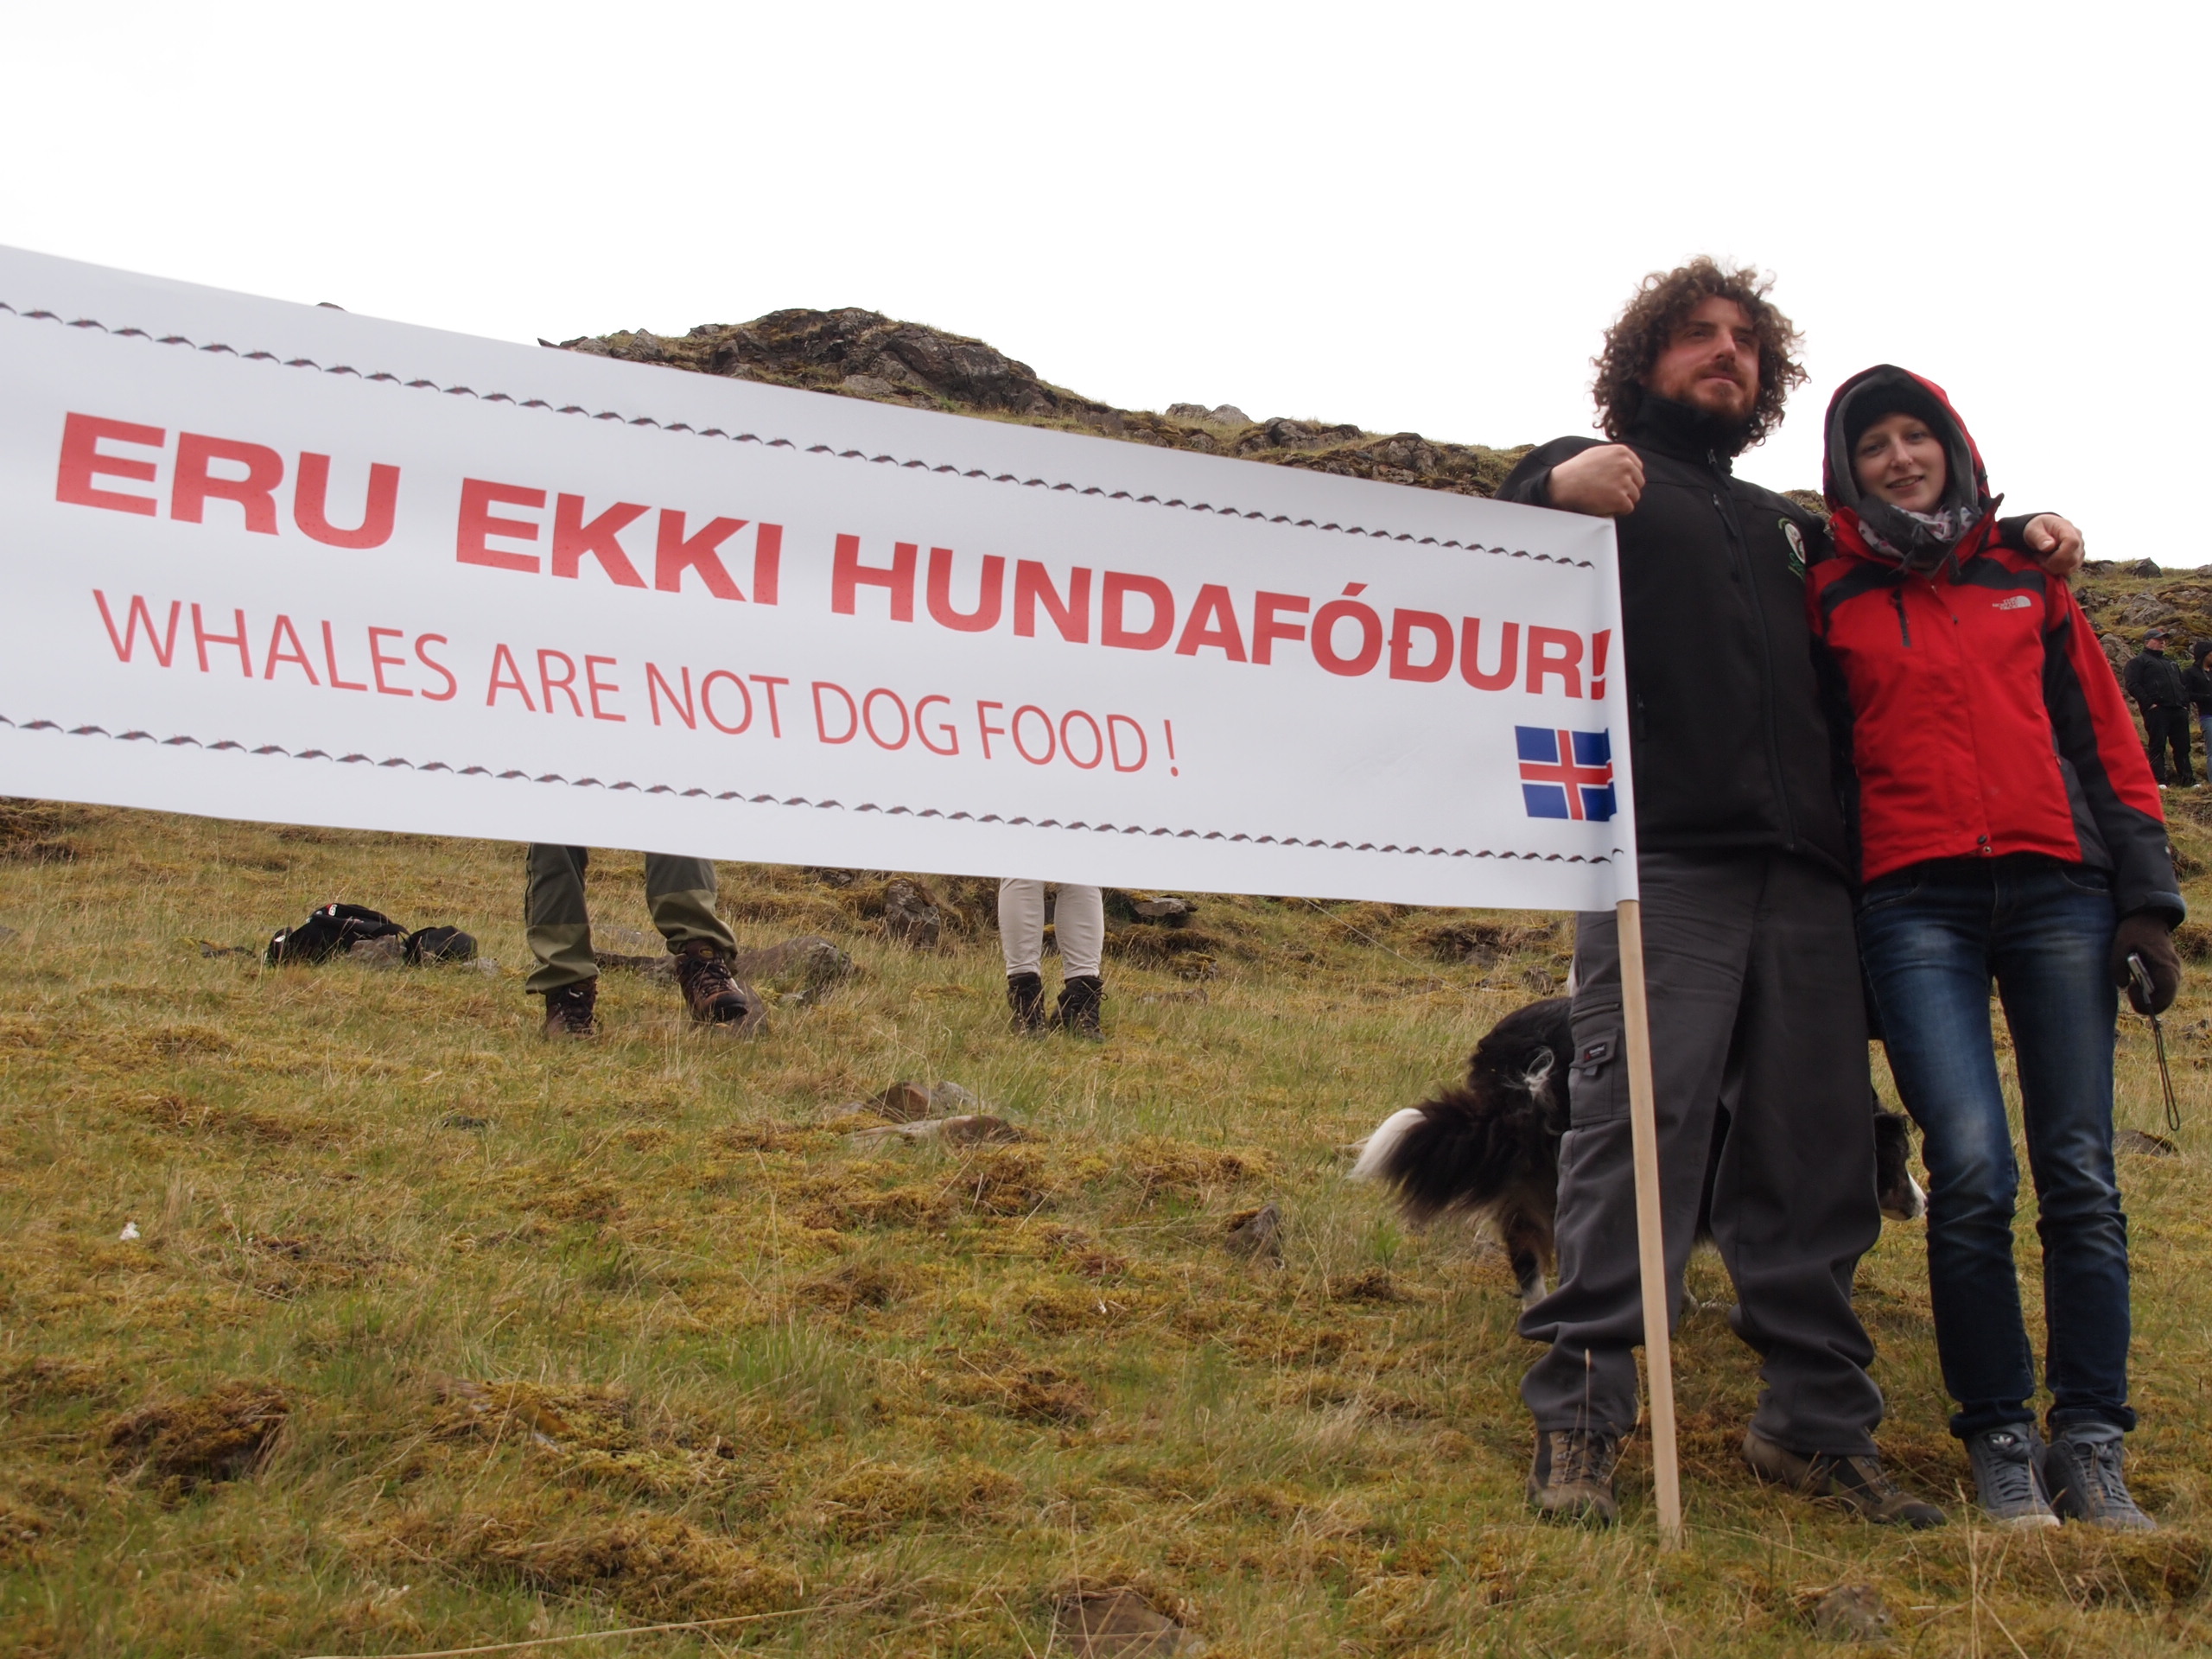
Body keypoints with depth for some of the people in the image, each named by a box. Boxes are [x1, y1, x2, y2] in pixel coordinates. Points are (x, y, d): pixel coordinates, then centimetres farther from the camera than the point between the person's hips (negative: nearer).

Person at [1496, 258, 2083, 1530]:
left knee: (1816, 1151, 6)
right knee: (1639, 1126, -12)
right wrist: (1553, 492, -26)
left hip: (1807, 876, 6)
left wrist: (2015, 539, 31)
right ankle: (1580, 1420, -6)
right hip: (1663, 864, -6)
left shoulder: (1785, 526, 30)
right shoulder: (1598, 479, 11)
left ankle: (1820, 1423, 16)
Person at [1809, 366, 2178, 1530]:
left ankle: (2090, 1444, 8)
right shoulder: (1830, 599, 11)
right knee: (1971, 1170, -13)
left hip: (2058, 890, 2)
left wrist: (2146, 900, 6)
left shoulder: (2027, 578, 16)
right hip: (1915, 906, -2)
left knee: (2080, 1173, -2)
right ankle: (1998, 1438, 2)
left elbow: (2106, 741, 14)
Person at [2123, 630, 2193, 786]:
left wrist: (2185, 703, 15)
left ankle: (2186, 779, 8)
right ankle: (2159, 780, -8)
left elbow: (2183, 685, 32)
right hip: (2156, 710, -7)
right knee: (2157, 746, -8)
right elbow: (2133, 685, -8)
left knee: (2182, 746, 5)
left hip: (2178, 710, 7)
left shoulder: (2172, 662, 29)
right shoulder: (2139, 661, 5)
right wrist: (2149, 703, -16)